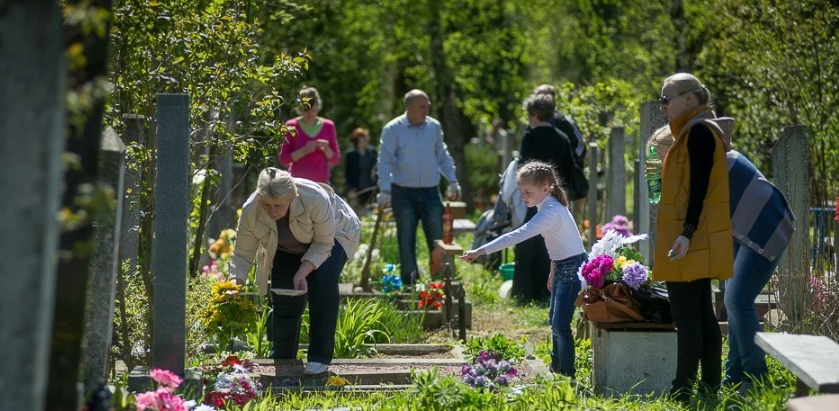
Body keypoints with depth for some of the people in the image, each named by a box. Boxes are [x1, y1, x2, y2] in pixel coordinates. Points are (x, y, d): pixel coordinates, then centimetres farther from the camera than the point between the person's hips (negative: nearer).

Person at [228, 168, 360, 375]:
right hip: (287, 250, 3)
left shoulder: (316, 200, -41)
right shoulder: (250, 211, -32)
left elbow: (323, 244, -28)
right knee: (284, 299, -5)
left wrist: (303, 272, -40)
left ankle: (320, 357, -18)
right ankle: (282, 359, 17)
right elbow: (242, 255, -22)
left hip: (332, 235, -3)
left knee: (322, 282, -26)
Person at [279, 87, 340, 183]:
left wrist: (326, 149, -8)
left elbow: (336, 160, 12)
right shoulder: (291, 126, 3)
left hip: (321, 182, 2)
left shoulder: (328, 126, 9)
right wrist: (304, 150, -13)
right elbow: (283, 159, 1)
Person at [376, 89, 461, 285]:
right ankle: (409, 286, 10)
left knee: (438, 239, 1)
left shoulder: (434, 126, 4)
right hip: (403, 193, -3)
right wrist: (385, 190, -18)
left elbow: (443, 156, 15)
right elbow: (385, 162, -10)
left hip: (430, 191, 3)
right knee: (406, 241, 3)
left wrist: (452, 181, 9)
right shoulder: (393, 129, -7)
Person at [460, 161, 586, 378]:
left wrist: (481, 251, -39)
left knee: (560, 325, -9)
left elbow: (517, 236, -35)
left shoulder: (550, 213, -26)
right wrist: (553, 272, 24)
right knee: (555, 322, 19)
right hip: (562, 268, 11)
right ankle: (556, 368, 31)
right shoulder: (549, 207, 6)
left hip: (573, 269, -11)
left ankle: (567, 374, -3)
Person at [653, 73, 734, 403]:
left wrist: (687, 233, -26)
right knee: (702, 314, 10)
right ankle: (710, 388, 12)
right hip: (696, 241, 11)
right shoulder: (694, 131, 18)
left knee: (686, 316, -9)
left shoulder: (699, 131, -12)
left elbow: (699, 186, -20)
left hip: (691, 240, -11)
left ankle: (682, 394, -9)